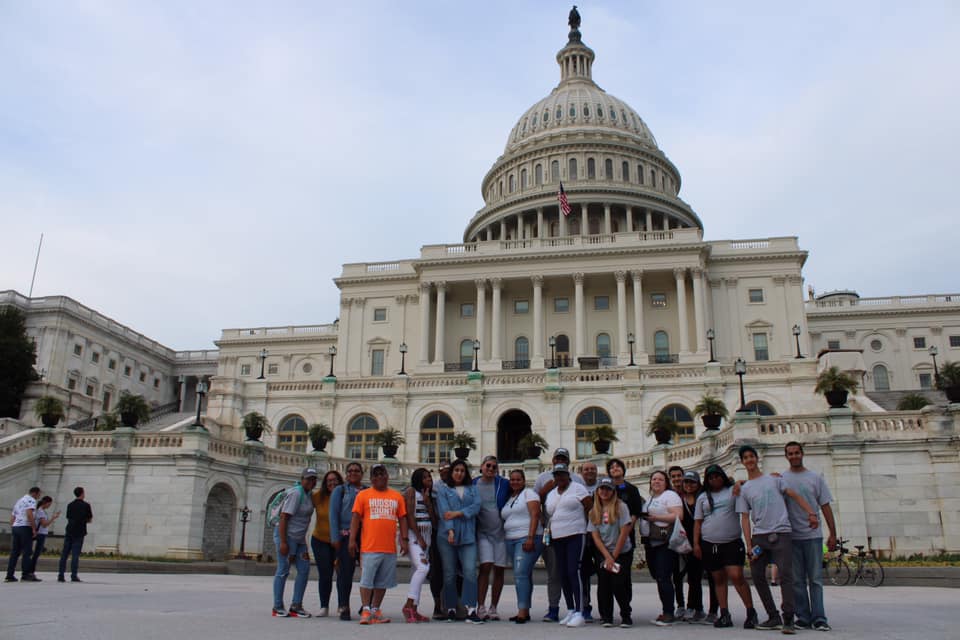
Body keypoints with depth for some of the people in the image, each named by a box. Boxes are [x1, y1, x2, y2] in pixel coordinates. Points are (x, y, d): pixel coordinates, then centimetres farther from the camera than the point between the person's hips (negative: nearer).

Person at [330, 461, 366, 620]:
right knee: (345, 572, -2)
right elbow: (334, 515, 2)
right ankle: (343, 607, 8)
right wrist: (336, 537, -6)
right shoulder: (340, 490, 8)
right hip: (346, 536, -2)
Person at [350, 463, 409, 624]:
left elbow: (402, 519, 13)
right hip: (369, 546, -3)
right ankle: (366, 611, 5)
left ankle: (375, 610, 20)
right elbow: (356, 517, 0)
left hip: (390, 547, 3)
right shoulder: (363, 495, 3)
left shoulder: (397, 496, 12)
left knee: (383, 581, 9)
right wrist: (352, 539, -6)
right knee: (367, 580, -3)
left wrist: (404, 539, 5)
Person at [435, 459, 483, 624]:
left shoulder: (472, 489, 16)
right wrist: (450, 530, -19)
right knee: (449, 573, 3)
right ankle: (451, 609, 13)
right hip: (447, 535, -1)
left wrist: (457, 513, -11)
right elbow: (444, 511, -5)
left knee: (470, 571, -11)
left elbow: (476, 506, 0)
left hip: (468, 535, 1)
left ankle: (471, 610, -14)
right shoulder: (443, 489, 9)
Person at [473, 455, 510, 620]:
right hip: (483, 532, -1)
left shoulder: (504, 484, 0)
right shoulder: (473, 485, 1)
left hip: (501, 531, 1)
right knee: (485, 566, -15)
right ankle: (481, 607, -10)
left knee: (499, 570, 3)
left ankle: (493, 608, 13)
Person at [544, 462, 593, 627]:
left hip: (575, 535, -7)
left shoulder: (578, 488, -2)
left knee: (574, 572, -14)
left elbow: (591, 507, -4)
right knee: (562, 575, 7)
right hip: (557, 539, 7)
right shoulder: (551, 494, 18)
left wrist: (581, 523, -2)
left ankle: (579, 613, -12)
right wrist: (549, 531, 12)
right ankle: (570, 610, 17)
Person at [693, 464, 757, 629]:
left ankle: (751, 612, -1)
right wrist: (696, 543, 6)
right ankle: (724, 615, 11)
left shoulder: (733, 491, 6)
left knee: (736, 576, -13)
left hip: (732, 543, -3)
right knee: (719, 579, 6)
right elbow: (698, 522, 12)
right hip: (709, 545, 3)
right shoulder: (703, 497, 13)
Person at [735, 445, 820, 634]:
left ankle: (787, 619, -11)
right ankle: (774, 617, 13)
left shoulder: (774, 479, 11)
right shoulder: (744, 489, 13)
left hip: (780, 533, -3)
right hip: (759, 536, 3)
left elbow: (795, 495, 4)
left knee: (785, 574, -13)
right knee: (757, 575, 2)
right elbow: (745, 517, 7)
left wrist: (811, 513, -11)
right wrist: (750, 545, -2)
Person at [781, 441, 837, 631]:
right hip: (791, 536, 0)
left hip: (813, 534, 0)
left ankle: (818, 618, 3)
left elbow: (825, 507, 7)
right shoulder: (780, 479, 6)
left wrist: (833, 533, 3)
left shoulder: (816, 478, 7)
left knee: (815, 579, 0)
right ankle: (803, 617, 10)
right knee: (797, 580, 4)